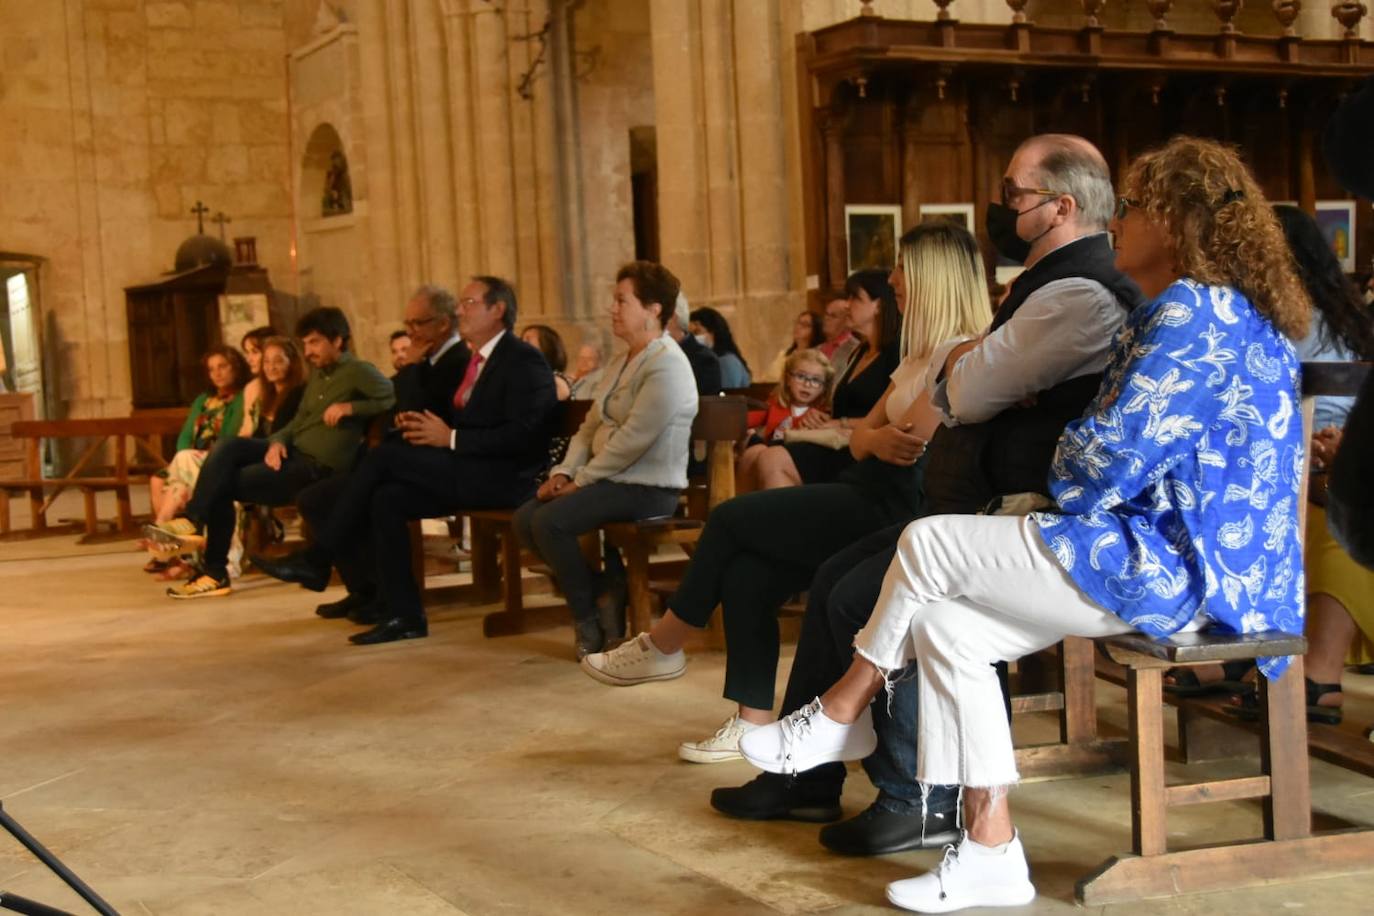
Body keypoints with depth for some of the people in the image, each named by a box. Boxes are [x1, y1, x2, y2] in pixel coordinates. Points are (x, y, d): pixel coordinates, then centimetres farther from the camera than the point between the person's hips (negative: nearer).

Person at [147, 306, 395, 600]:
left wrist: (350, 407, -21)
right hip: (293, 450, 8)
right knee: (229, 447, -17)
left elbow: (394, 400, -19)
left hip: (319, 466, -8)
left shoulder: (359, 372, -7)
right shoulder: (317, 373, 19)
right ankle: (192, 520, -21)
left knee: (224, 484, -13)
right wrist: (277, 442, -1)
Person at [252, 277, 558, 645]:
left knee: (385, 455, -18)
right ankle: (404, 616, -10)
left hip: (504, 478, -8)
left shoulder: (524, 361, -8)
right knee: (387, 499, -14)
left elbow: (522, 435, -19)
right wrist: (425, 425, 1)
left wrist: (451, 439, -18)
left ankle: (316, 560, -9)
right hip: (469, 474, 8)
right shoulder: (478, 361, 20)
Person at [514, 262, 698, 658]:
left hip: (647, 489, -10)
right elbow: (590, 426, 15)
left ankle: (589, 620, -7)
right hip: (611, 479, 10)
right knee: (525, 519, -2)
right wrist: (564, 472, 0)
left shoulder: (666, 365, -15)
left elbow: (632, 440, -21)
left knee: (550, 521, -25)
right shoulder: (621, 363, 17)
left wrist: (580, 480, -16)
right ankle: (602, 594, 5)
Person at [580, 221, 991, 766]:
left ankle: (662, 648, 9)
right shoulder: (920, 356, 21)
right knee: (745, 573, -8)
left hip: (894, 511, -9)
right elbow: (861, 439, 12)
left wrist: (875, 437, 0)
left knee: (732, 518, -8)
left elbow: (909, 448, -20)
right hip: (868, 499, 9)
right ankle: (752, 722, -3)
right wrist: (875, 439, -10)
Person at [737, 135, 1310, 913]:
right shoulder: (1224, 308, 18)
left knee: (927, 544, -8)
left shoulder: (1189, 311, -16)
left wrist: (1059, 462, 2)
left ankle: (842, 715, 13)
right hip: (1186, 554, 10)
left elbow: (1107, 459, -20)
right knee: (943, 624, 0)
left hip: (1172, 569, -10)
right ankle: (990, 851, 0)